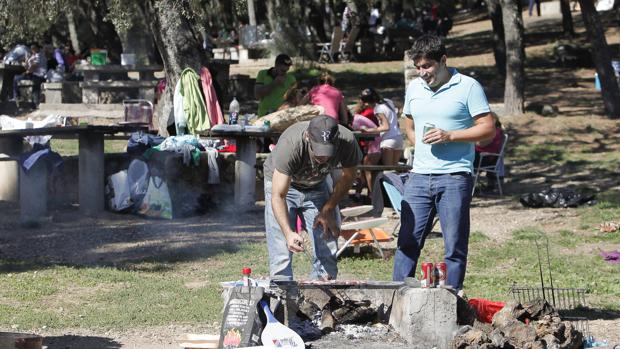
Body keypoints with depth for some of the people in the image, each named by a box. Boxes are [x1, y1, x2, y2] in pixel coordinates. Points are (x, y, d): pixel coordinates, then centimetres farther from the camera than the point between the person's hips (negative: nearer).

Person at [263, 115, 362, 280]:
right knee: (281, 254, -14)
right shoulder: (290, 145, -40)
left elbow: (348, 176, -7)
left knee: (328, 252, -1)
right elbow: (278, 196, -39)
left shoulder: (347, 141, -29)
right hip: (282, 182, -3)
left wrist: (327, 210, -10)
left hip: (317, 185, 3)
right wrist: (288, 233, -52)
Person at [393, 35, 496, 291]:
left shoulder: (468, 87, -3)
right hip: (419, 177, 5)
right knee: (407, 241, 3)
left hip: (454, 177, -5)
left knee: (455, 246, 0)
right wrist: (419, 145, 6)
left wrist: (450, 136, -15)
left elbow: (488, 129, -5)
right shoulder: (414, 88, 14)